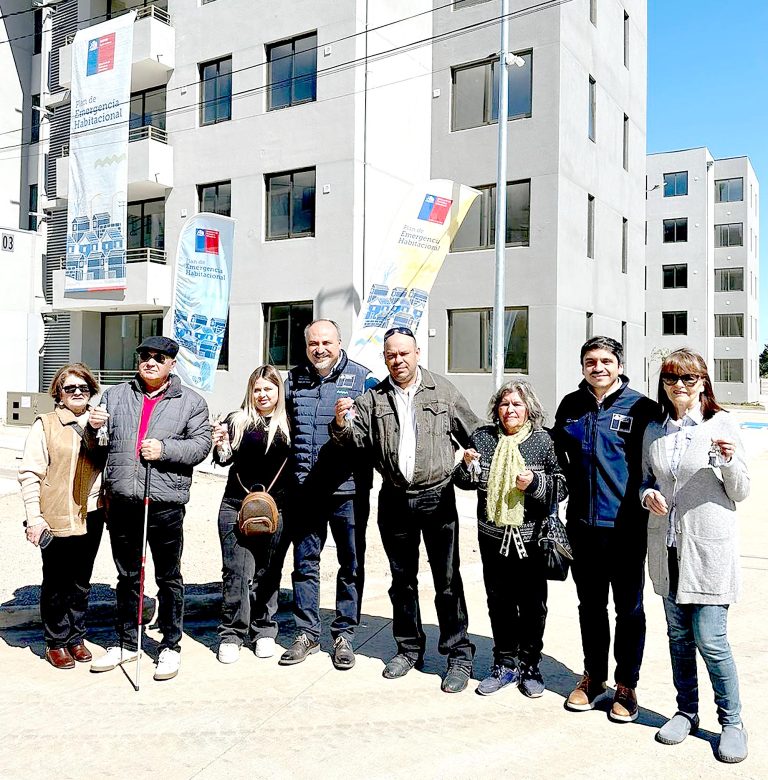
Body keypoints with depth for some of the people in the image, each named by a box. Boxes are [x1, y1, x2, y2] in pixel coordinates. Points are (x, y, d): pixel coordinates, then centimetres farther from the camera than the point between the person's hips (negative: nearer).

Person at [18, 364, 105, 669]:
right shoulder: (45, 425, -4)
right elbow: (30, 474, -7)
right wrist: (34, 518, -11)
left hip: (90, 517, 4)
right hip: (55, 518, -4)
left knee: (81, 582, 14)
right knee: (56, 583, 8)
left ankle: (76, 638, 29)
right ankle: (56, 643, 23)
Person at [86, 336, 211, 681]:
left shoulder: (190, 402, 3)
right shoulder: (116, 395, 12)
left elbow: (201, 444, -4)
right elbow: (98, 444, 16)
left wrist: (165, 449, -18)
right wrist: (94, 428, -6)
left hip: (165, 503, -3)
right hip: (121, 501, 4)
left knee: (169, 578, 8)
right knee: (127, 576, 16)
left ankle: (170, 646, 21)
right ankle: (127, 643, 31)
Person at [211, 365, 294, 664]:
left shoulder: (289, 425, 6)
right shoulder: (237, 421, 6)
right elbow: (224, 459, 2)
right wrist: (221, 447, -17)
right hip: (237, 507, 0)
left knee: (268, 573, 10)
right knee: (236, 572, -1)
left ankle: (263, 630, 25)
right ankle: (231, 634, 12)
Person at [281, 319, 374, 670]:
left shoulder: (362, 378, -2)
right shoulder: (294, 379, 8)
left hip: (348, 489, -3)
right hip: (303, 490, 3)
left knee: (351, 564, 8)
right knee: (304, 562, 12)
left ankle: (344, 634, 24)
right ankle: (307, 632, 26)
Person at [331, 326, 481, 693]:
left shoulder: (443, 391, 3)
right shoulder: (374, 398, 7)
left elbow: (474, 434, 7)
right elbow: (355, 437, -3)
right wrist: (342, 423, -23)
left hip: (437, 496, -2)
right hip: (395, 500, 3)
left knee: (447, 579, 2)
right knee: (402, 578, 14)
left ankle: (459, 655, 13)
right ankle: (409, 648, 29)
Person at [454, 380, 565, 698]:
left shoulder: (543, 441, -4)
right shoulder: (482, 437, 3)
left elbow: (561, 487, -3)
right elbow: (465, 482, 10)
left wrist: (535, 482, -20)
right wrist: (468, 466, -10)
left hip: (530, 537, -2)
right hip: (493, 536, 2)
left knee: (532, 604, 7)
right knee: (499, 602, 12)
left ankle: (530, 666, 25)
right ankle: (505, 665, 27)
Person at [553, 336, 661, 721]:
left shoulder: (641, 408, -6)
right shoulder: (570, 406, 6)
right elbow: (558, 451, 19)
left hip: (626, 526, -3)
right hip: (582, 524, 4)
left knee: (629, 607, 10)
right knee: (590, 604, 16)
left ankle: (626, 685, 26)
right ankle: (593, 676, 33)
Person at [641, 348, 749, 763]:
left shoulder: (723, 425, -4)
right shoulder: (654, 431, 6)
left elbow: (740, 493, -2)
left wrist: (730, 461, -20)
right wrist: (648, 495, -6)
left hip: (708, 548, -4)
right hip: (666, 547, 4)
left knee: (710, 640, -2)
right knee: (678, 636, 14)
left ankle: (731, 722, 18)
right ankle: (686, 711, 31)